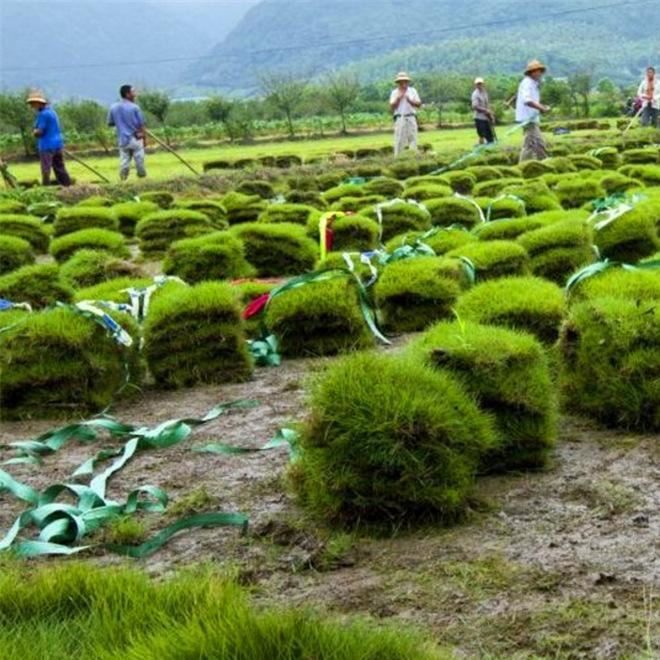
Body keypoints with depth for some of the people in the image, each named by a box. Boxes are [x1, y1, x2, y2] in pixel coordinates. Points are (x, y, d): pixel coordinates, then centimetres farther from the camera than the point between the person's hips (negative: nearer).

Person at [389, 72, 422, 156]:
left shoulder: (413, 91, 12)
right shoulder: (394, 92, 9)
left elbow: (418, 104, 4)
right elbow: (392, 107, 0)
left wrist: (409, 100, -10)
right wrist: (398, 98, -9)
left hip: (411, 118, 1)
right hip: (399, 118, -1)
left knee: (412, 138, -3)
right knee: (399, 139, -5)